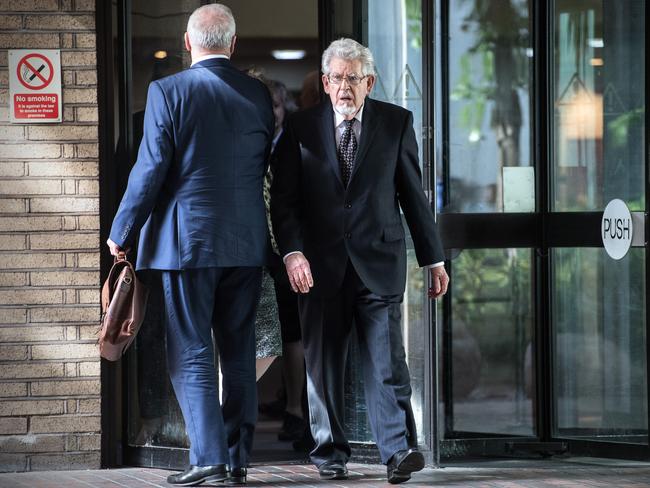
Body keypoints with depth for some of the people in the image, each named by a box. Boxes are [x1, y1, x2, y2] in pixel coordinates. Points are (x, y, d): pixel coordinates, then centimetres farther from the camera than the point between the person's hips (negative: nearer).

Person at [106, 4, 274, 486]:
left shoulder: (167, 92, -9)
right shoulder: (259, 94, 4)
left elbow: (150, 170, -10)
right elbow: (265, 166, 11)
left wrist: (121, 233, 0)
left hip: (187, 239, -4)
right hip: (247, 242, 4)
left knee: (191, 355, 0)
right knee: (239, 355, 11)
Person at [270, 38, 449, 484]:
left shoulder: (396, 123, 5)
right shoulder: (301, 128, 4)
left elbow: (414, 194, 8)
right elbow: (284, 199, 1)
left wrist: (433, 258, 8)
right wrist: (292, 252, -14)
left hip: (379, 260, -1)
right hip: (321, 264, 1)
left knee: (387, 359, -10)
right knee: (323, 363, 6)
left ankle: (398, 451, -12)